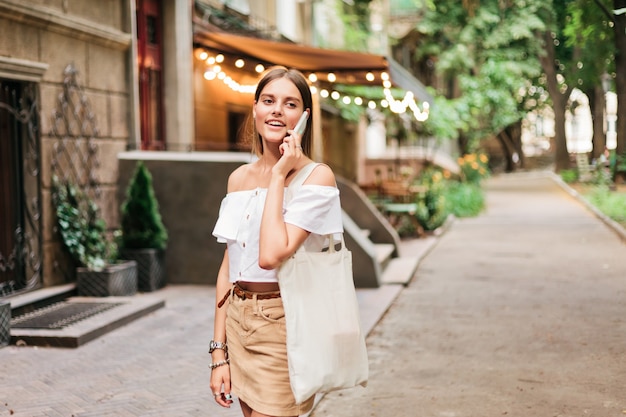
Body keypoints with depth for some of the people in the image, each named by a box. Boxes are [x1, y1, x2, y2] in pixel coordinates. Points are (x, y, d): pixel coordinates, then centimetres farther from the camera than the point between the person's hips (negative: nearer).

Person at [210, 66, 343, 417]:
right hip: (238, 323, 6)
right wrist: (219, 351, 7)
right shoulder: (240, 178, 8)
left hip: (284, 325, -6)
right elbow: (228, 268, 10)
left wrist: (279, 176, -16)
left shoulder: (316, 177, -10)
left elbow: (271, 255, -24)